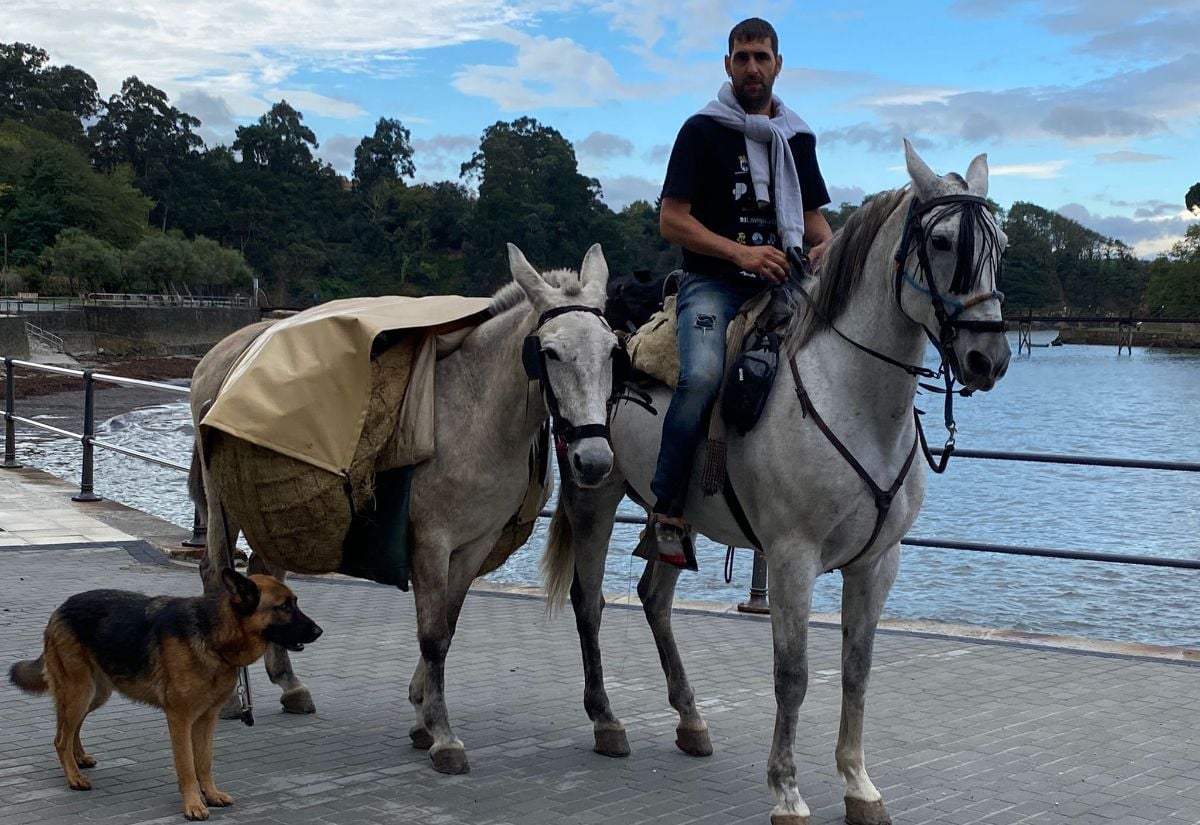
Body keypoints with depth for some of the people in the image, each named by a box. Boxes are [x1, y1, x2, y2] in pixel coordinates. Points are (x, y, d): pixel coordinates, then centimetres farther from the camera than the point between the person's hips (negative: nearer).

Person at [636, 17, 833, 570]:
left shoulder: (798, 138, 18)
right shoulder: (702, 130, 3)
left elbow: (813, 215, 24)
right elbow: (671, 220, -4)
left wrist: (827, 245, -1)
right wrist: (740, 253, -17)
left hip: (780, 284, 5)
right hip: (713, 281, -5)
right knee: (703, 374, -33)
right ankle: (666, 514, -24)